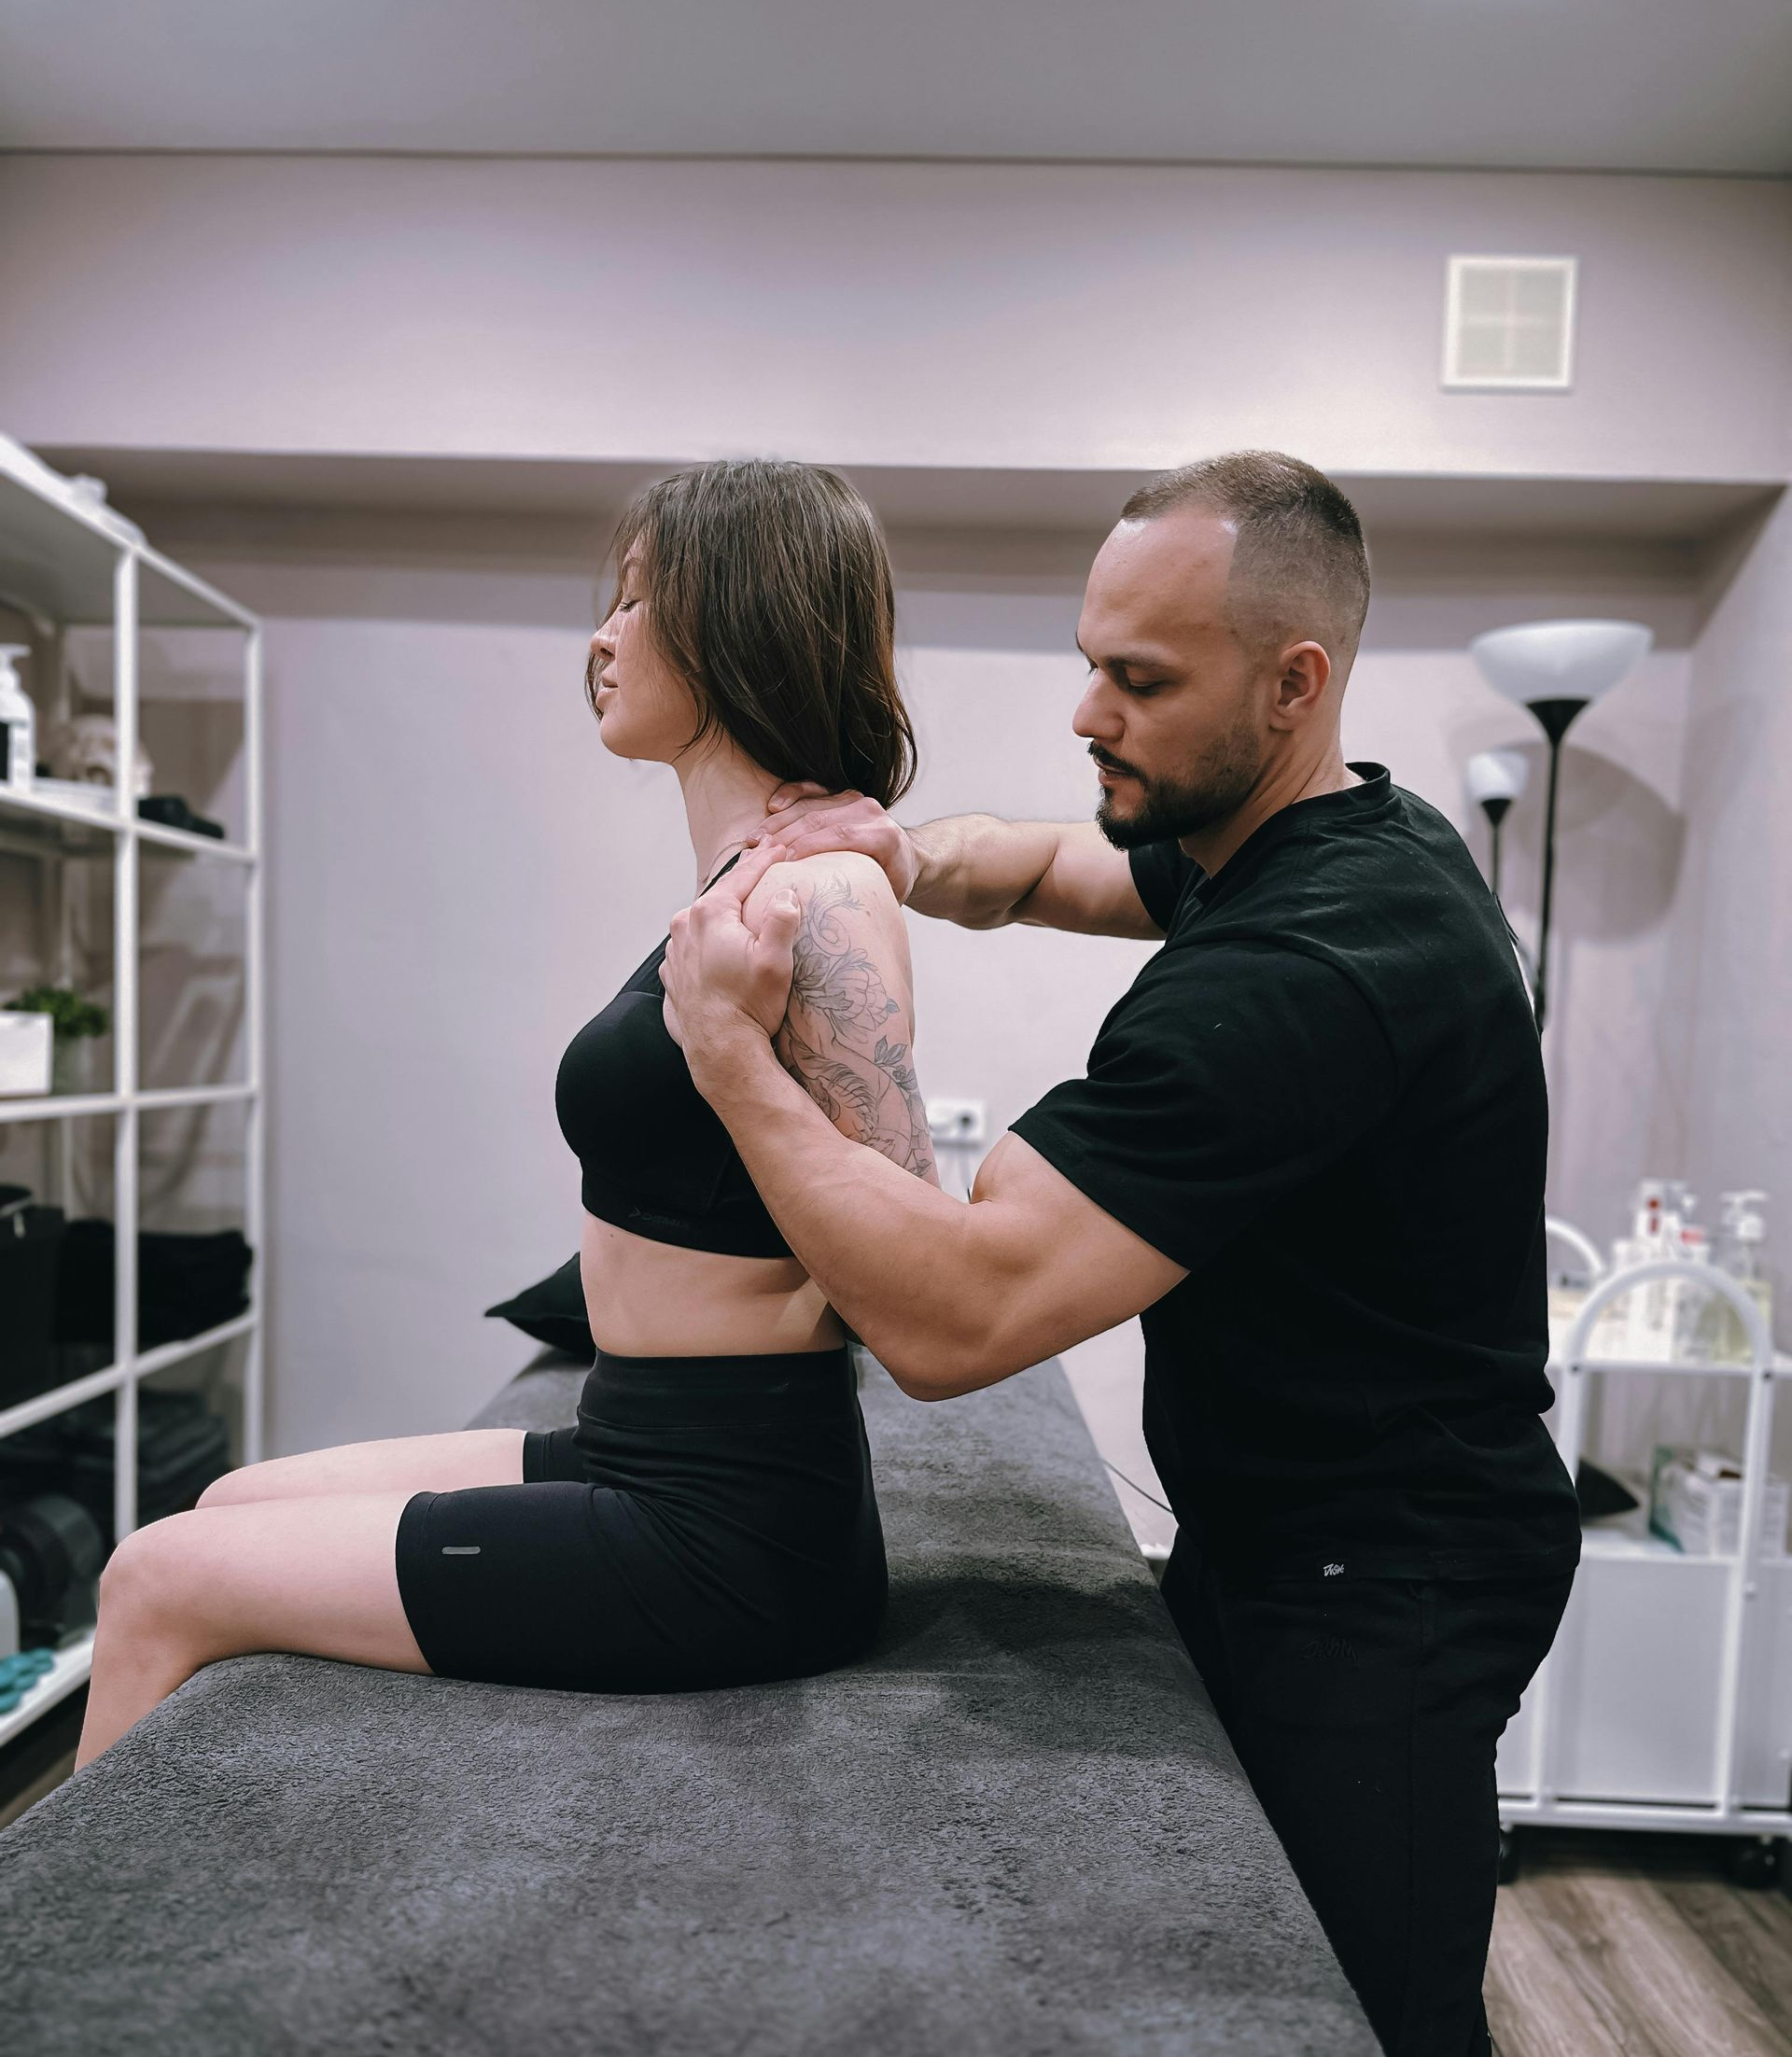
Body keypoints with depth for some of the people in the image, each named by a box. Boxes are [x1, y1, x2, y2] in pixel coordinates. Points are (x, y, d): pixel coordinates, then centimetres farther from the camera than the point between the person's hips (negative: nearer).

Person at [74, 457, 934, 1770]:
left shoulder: (813, 886, -21)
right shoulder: (747, 879, 9)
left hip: (725, 1528, -9)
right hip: (640, 1455, 9)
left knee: (157, 1587, 3)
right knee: (238, 1508, 20)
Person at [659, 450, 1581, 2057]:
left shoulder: (1295, 972, -32)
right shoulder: (1366, 840, 2)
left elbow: (951, 1321, -35)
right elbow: (1039, 863, 15)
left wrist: (730, 1047, -26)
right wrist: (919, 857, -9)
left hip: (1374, 1613, -9)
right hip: (1271, 1538, 9)